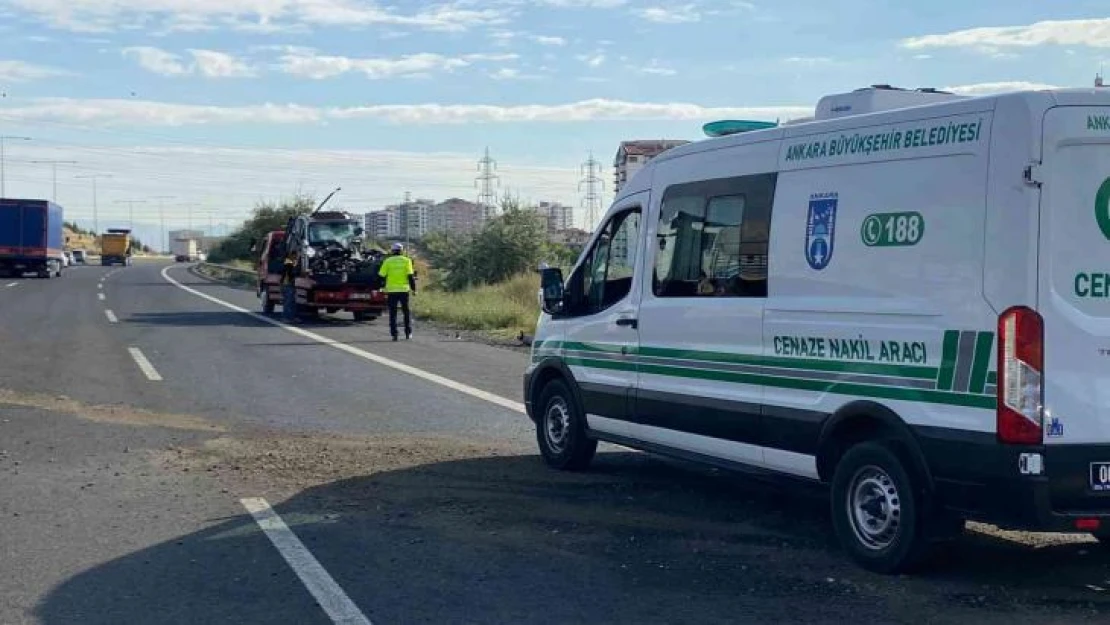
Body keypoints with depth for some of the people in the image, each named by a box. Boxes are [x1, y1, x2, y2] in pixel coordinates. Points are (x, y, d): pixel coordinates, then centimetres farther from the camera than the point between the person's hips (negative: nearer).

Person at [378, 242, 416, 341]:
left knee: (393, 313, 4)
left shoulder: (388, 261, 1)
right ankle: (408, 333, 14)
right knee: (406, 312, 13)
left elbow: (381, 275, 0)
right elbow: (410, 276, -5)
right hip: (404, 290, 0)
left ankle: (394, 334, -2)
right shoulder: (406, 261, 0)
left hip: (391, 290, 0)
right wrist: (413, 289, 1)